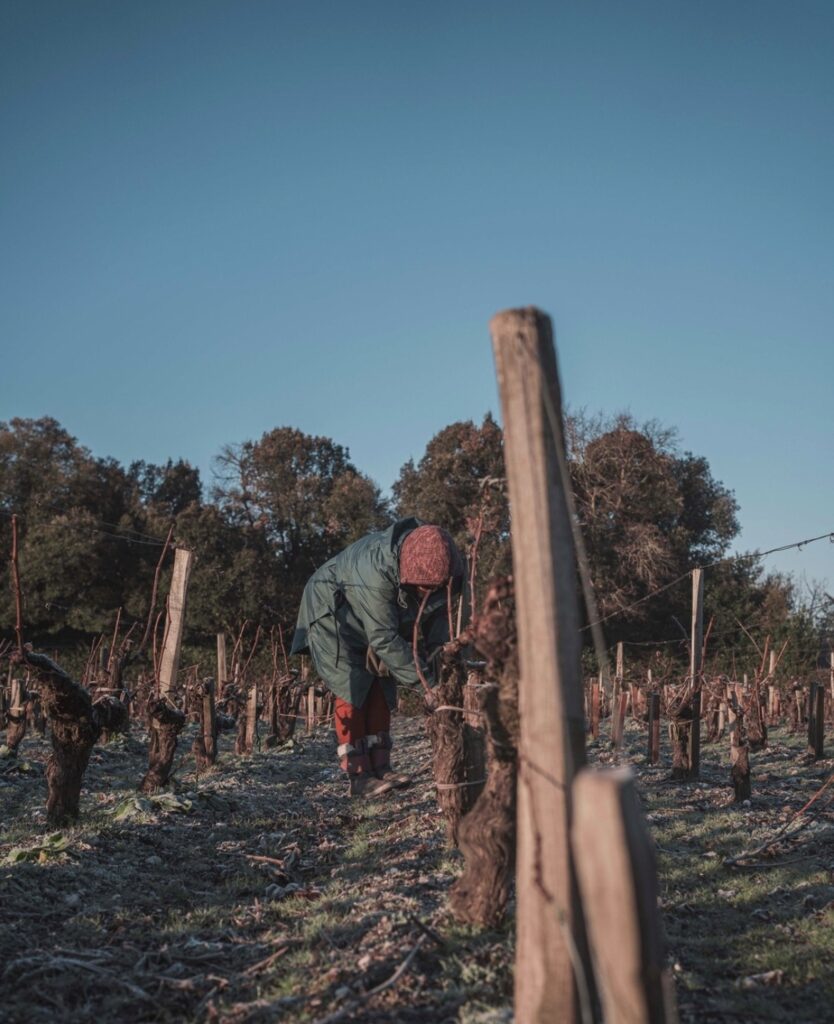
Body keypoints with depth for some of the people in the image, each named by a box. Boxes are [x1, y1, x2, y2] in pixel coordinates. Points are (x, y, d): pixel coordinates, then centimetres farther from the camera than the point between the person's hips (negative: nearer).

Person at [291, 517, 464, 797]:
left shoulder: (435, 571, -23)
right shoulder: (375, 570, -44)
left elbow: (438, 615, -8)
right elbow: (384, 639, -41)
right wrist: (425, 681, -41)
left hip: (374, 619, 7)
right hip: (331, 614, -7)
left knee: (381, 689, 2)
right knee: (352, 690, -13)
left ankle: (380, 767, 6)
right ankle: (358, 775, -11)